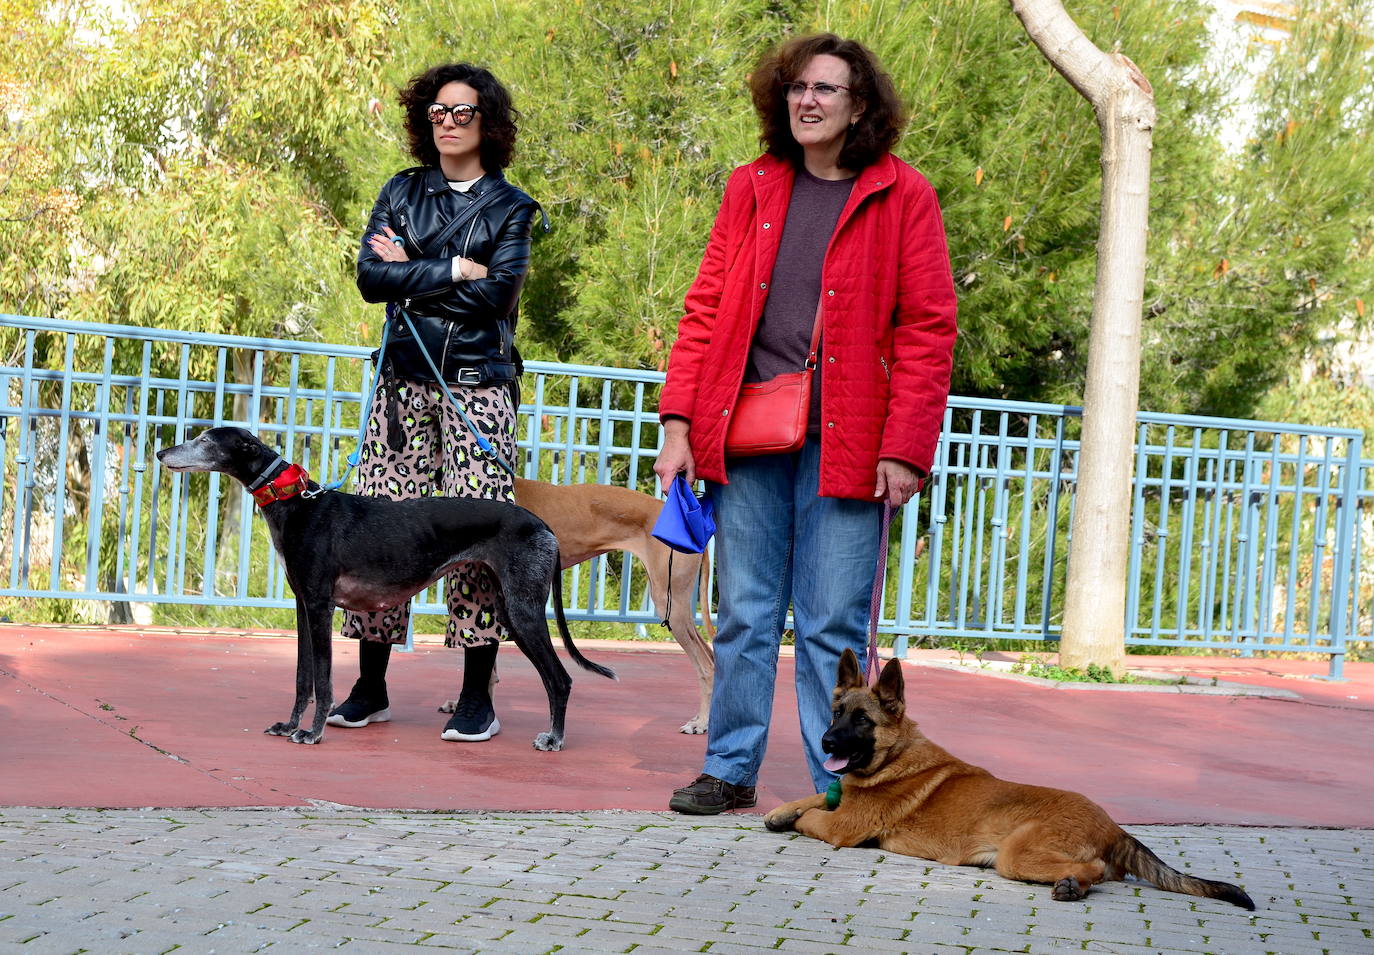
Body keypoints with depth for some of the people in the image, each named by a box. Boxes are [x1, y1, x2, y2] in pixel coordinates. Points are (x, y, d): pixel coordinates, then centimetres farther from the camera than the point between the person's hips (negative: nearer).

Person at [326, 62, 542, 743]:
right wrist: (453, 271, -7)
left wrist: (410, 271, -5)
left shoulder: (510, 208, 6)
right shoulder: (402, 193, 14)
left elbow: (495, 293, -9)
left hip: (477, 385, -3)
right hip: (405, 379, 3)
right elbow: (370, 276, 0)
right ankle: (370, 688, 8)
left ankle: (477, 697, 0)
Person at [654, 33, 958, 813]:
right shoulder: (752, 189, 13)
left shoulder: (902, 196, 2)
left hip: (845, 443, -3)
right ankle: (730, 770, 18)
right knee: (744, 614, 8)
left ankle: (838, 786, 9)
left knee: (834, 624, 0)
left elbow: (928, 330, -2)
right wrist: (679, 422, 2)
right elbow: (706, 309, 11)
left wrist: (905, 449, -9)